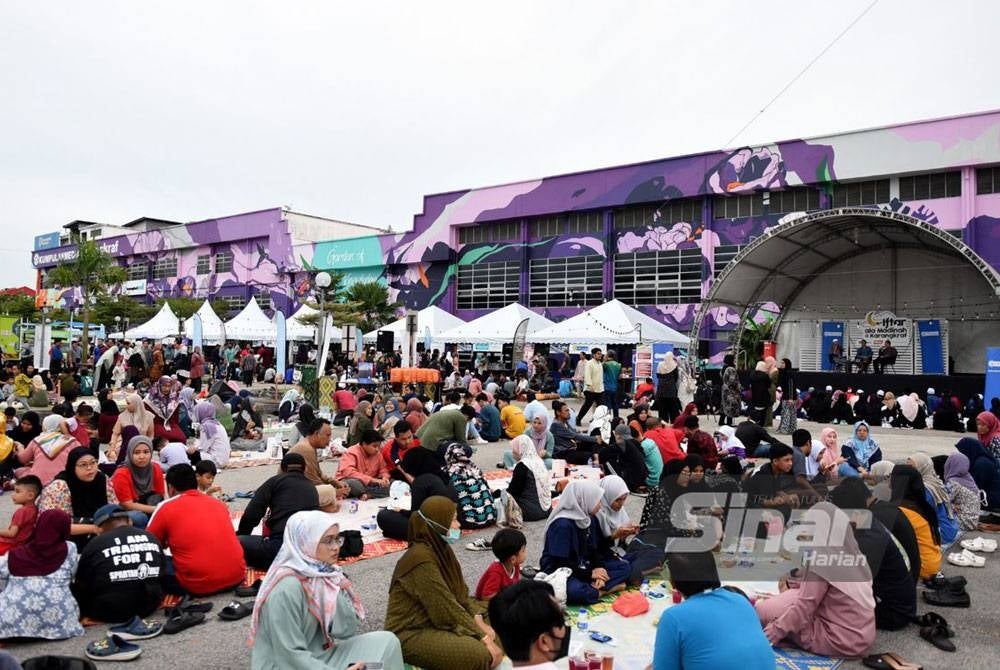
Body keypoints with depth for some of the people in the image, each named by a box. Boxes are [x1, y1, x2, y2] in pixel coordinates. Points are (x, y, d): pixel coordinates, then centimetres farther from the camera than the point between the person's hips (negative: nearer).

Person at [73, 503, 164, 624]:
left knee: (73, 589, 14)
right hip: (149, 606, 2)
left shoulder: (96, 544, -9)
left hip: (110, 612, -2)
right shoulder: (151, 537, 2)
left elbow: (81, 585, 4)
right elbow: (161, 572, 14)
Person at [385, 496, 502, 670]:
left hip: (437, 622, 9)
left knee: (493, 635, 1)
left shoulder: (441, 548, 4)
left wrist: (478, 621, -6)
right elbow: (447, 607, -24)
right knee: (480, 654, -24)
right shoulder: (421, 558, -25)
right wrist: (483, 638, -19)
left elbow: (460, 593, 8)